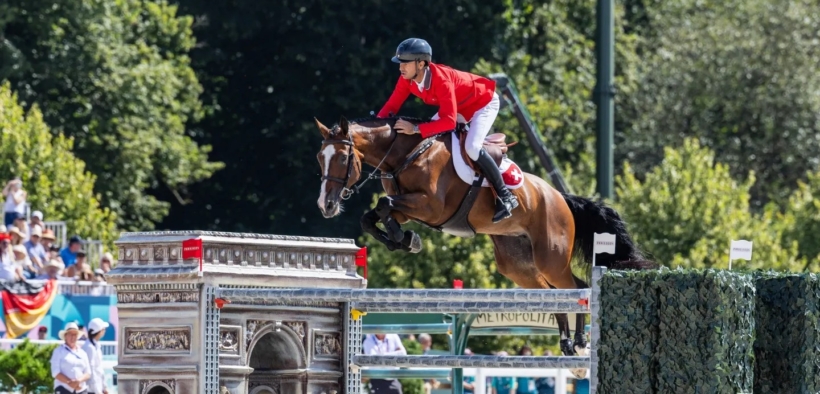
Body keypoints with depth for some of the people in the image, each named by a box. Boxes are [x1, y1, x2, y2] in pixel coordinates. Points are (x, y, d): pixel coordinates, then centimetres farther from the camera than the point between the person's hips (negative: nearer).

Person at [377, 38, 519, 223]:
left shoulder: (441, 79, -39)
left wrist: (416, 129, -49)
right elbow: (392, 106, -11)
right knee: (424, 140, 4)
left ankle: (505, 195, -15)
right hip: (459, 107, 9)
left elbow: (448, 121, -43)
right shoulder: (407, 79, -17)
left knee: (472, 148, -28)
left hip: (484, 103, -9)